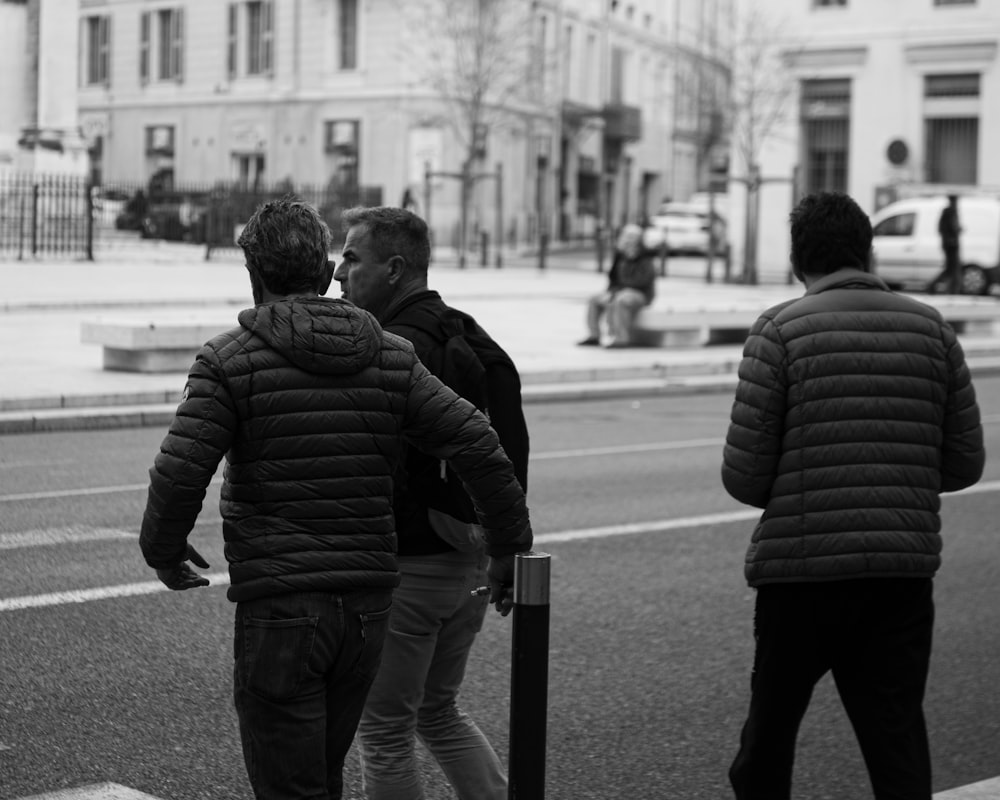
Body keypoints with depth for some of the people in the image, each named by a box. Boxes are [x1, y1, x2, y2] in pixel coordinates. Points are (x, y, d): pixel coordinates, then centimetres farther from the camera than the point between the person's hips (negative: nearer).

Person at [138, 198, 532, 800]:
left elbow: (179, 476, -14)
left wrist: (163, 550, 6)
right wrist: (510, 547, 9)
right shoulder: (392, 357, 3)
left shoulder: (229, 361, -7)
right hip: (368, 606, 5)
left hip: (279, 608, -5)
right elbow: (479, 447, -2)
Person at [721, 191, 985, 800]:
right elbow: (965, 463, 7)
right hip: (906, 569, 3)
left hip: (799, 571, -2)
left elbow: (743, 476, -9)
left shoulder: (779, 332, -6)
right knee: (897, 737, 5)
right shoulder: (931, 329, 5)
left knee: (772, 726, 16)